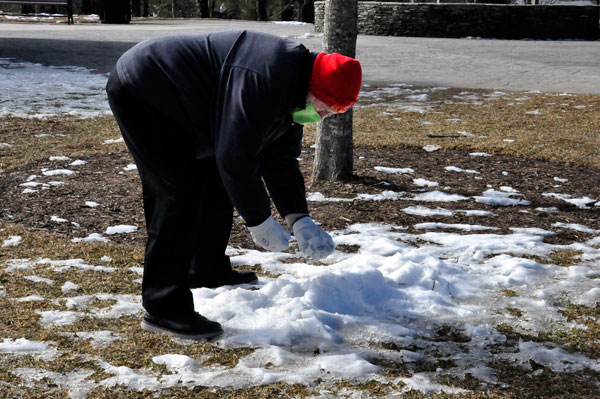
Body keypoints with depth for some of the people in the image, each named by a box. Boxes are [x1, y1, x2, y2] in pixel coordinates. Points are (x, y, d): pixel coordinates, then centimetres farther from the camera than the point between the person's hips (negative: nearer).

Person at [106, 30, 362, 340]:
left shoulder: (290, 92, 4)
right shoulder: (263, 80, -31)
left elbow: (280, 160, 8)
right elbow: (235, 155, -30)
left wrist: (299, 219, -3)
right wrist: (258, 220, -20)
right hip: (139, 92, -11)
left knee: (215, 184, 15)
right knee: (181, 194, -16)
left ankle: (209, 272, 33)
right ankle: (163, 308, -14)